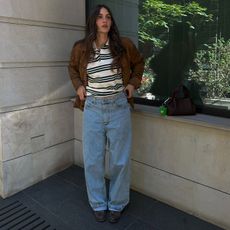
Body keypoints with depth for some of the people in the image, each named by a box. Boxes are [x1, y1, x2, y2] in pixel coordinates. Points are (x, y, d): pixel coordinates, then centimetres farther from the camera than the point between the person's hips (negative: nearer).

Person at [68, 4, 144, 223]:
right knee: (93, 160, 7)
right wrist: (78, 85, 6)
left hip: (119, 107, 0)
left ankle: (116, 204, 28)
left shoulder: (124, 44, -1)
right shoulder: (81, 48, 2)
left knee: (120, 160, 6)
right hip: (93, 108, 1)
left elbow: (138, 62, 17)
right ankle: (98, 204, 27)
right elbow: (72, 67, 22)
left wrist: (133, 83, 4)